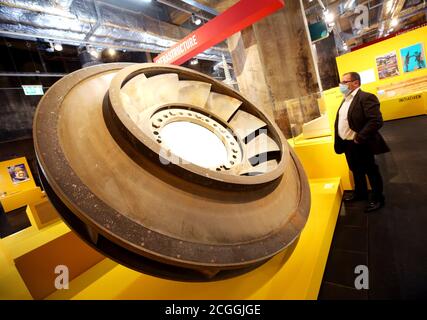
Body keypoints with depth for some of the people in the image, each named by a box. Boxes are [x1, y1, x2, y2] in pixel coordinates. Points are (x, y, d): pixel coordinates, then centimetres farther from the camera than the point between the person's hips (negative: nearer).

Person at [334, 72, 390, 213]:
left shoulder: (366, 97, -16)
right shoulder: (345, 100, 13)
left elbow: (376, 121, -24)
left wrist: (359, 138, -25)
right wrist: (339, 142, 10)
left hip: (360, 145, -8)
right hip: (347, 144, 8)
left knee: (371, 171, 10)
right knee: (356, 171, 22)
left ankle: (377, 198, 27)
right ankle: (360, 193, 41)